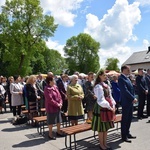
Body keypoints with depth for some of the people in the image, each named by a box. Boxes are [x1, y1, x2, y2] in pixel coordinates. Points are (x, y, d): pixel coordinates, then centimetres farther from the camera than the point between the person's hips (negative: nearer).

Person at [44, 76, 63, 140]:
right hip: (51, 108, -8)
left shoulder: (55, 87, 7)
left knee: (59, 120, 18)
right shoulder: (47, 89, -19)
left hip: (58, 107, 8)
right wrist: (57, 104, -16)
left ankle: (58, 132, 36)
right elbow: (50, 99, -23)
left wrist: (60, 103, -3)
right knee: (51, 121, 5)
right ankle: (50, 134, 21)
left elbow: (59, 95, 11)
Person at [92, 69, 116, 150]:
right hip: (101, 108, -8)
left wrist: (113, 105, 3)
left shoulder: (106, 85, 11)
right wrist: (109, 107, -16)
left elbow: (110, 96, 13)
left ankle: (105, 143, 29)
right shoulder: (98, 86, -15)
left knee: (106, 127, 15)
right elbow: (101, 100, -20)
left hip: (108, 108, 9)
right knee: (101, 128, 4)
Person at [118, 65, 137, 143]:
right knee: (125, 119, 2)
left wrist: (133, 98, 4)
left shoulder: (127, 78, 14)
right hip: (125, 102, -9)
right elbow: (125, 90, -22)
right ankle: (124, 136, 15)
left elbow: (131, 89, 15)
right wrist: (133, 98, -18)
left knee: (129, 118, 17)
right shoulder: (121, 78, -16)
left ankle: (127, 133, 31)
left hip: (130, 102, 9)